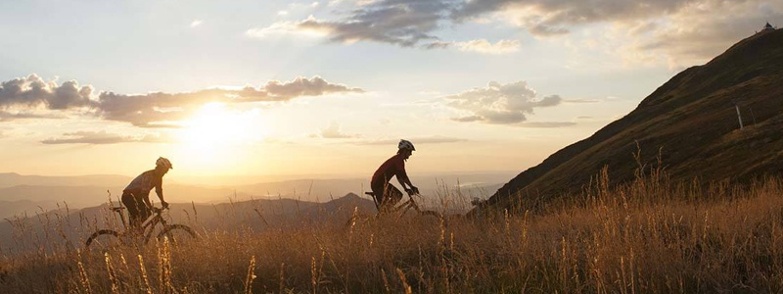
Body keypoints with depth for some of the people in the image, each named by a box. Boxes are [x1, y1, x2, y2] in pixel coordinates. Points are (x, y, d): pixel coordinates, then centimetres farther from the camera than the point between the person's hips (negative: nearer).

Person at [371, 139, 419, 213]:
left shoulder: (397, 159, 17)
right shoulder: (399, 160, -15)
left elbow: (399, 176, 22)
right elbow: (403, 176, -21)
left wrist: (406, 188, 18)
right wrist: (412, 187, -17)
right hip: (378, 184, -10)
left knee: (398, 195, 12)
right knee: (384, 207, -10)